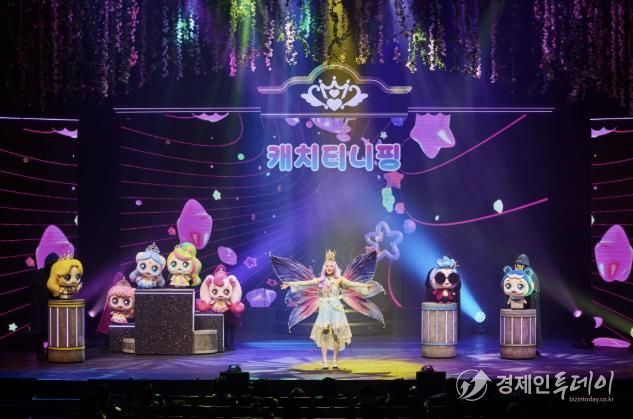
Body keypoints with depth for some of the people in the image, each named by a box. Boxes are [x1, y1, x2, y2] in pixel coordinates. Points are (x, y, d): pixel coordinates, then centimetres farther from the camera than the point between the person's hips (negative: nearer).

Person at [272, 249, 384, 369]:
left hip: (336, 309, -2)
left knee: (336, 333, -4)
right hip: (324, 309, 2)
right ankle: (324, 361, -10)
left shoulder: (339, 279, 1)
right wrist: (290, 283, 2)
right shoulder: (320, 280, 6)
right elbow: (305, 283, 5)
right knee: (324, 332, -7)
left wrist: (365, 285, -19)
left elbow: (352, 283, -8)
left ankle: (335, 360, 2)